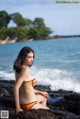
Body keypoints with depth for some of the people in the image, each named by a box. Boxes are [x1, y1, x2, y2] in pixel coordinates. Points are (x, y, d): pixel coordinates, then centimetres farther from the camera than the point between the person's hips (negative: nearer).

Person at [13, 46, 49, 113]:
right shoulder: (25, 70, -23)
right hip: (29, 104, -7)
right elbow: (16, 87, -30)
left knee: (44, 97, 35)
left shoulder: (20, 68, 3)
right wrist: (18, 108, -28)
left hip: (23, 101, 7)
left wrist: (40, 92, 21)